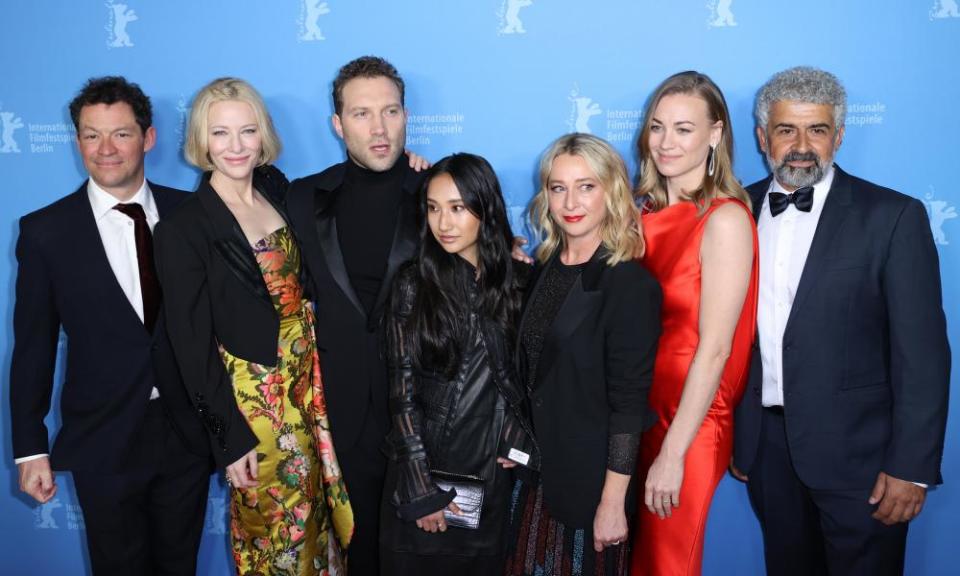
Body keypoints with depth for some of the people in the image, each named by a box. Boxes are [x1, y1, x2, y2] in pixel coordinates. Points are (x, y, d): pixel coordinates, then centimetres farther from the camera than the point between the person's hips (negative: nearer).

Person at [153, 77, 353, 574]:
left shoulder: (275, 186, 0)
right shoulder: (182, 229, -16)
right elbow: (193, 345, -13)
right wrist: (229, 438, -11)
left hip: (308, 377, 5)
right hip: (252, 393, -5)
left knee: (318, 503, 21)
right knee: (275, 521, 14)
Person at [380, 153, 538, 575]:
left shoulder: (514, 278, 0)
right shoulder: (413, 283, -7)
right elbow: (402, 389, -9)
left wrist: (520, 439, -4)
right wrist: (421, 487, -13)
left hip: (492, 469, 2)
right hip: (426, 465, -2)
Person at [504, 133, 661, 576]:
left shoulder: (632, 285, -15)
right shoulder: (544, 267, 2)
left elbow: (628, 402, -16)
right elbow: (529, 373, 8)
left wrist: (613, 502, -16)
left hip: (590, 475, -5)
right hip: (532, 468, 5)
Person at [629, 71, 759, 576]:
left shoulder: (725, 219, -15)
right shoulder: (647, 212, 5)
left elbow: (714, 349, -18)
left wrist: (673, 454, -18)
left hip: (689, 422, -6)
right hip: (637, 413, 6)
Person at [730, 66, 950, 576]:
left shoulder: (892, 216, -9)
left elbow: (921, 352, -10)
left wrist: (912, 466, -13)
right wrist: (733, 434, 7)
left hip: (857, 454, -3)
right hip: (767, 447, 4)